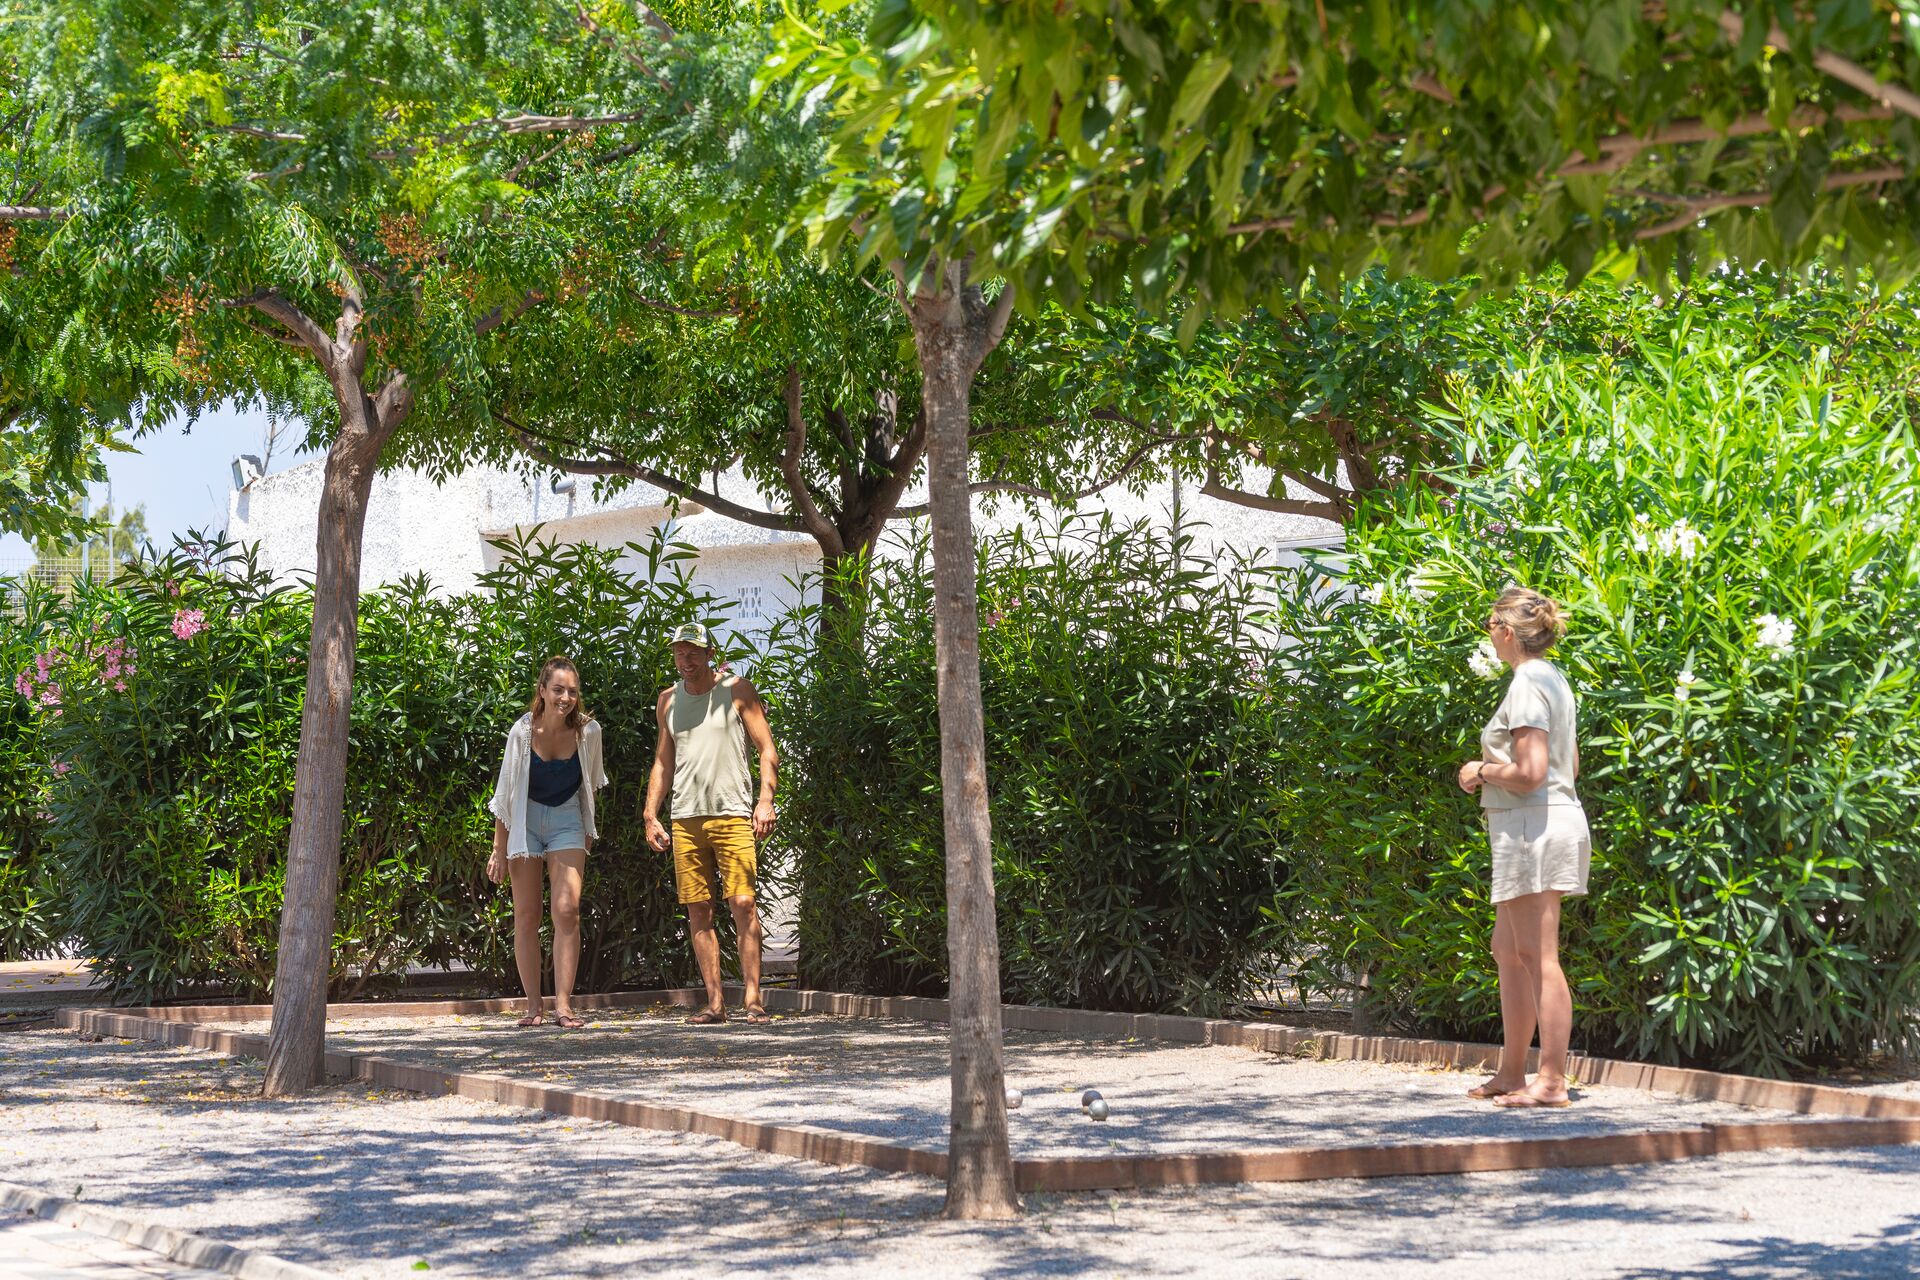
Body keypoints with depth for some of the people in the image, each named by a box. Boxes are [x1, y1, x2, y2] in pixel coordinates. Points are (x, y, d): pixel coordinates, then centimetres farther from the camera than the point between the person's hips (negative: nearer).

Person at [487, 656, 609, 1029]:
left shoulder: (588, 731, -13)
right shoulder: (523, 731, -17)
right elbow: (505, 792, -8)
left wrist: (588, 830, 12)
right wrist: (499, 849, -6)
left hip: (567, 819, 1)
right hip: (525, 820, 0)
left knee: (567, 911, -12)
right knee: (526, 916, 1)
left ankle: (563, 1006, -13)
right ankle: (533, 1006, 6)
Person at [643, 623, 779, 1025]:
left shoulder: (736, 691, 4)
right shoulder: (669, 700, 16)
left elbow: (767, 750, 1)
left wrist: (765, 800, -12)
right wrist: (651, 815, 13)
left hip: (732, 815, -4)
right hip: (685, 819, 4)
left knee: (743, 904, -11)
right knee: (698, 911, 1)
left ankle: (752, 997, -8)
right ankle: (715, 1002, 4)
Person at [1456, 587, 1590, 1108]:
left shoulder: (1527, 684, -15)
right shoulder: (1553, 679, 16)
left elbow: (1530, 772, -22)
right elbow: (1570, 764, 24)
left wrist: (1481, 771, -6)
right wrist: (1494, 772, 18)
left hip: (1534, 827, -11)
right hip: (1553, 818, 11)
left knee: (1539, 958, -9)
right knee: (1509, 953, 16)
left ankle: (1551, 1081, -8)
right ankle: (1511, 1073, 22)